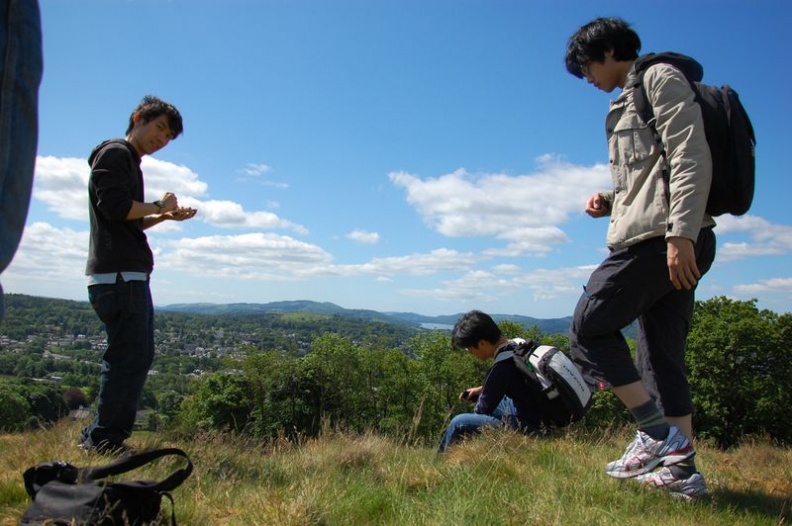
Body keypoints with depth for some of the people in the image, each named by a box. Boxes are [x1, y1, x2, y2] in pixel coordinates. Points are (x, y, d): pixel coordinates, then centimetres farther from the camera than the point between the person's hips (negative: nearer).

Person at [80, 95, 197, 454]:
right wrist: (158, 206, -5)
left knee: (138, 356, 12)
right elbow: (114, 206, -18)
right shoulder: (115, 153, -3)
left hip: (130, 276, 10)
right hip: (117, 275, -10)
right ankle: (104, 441, -4)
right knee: (129, 357, -10)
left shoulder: (130, 161, 26)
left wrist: (164, 216, 12)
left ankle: (99, 438, 19)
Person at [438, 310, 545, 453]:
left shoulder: (501, 368, -26)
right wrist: (481, 390, 14)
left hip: (527, 427, -10)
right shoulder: (519, 344, -1)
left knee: (459, 424, -14)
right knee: (481, 399, 27)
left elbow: (484, 409, -12)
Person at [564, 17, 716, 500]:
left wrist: (680, 234, -23)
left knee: (589, 326, -8)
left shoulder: (660, 78, 0)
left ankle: (658, 433, -7)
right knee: (662, 355, 8)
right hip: (671, 243, 10)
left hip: (659, 237, -10)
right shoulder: (632, 99, 28)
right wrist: (610, 201, 13)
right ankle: (681, 468, 11)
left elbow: (691, 160, -14)